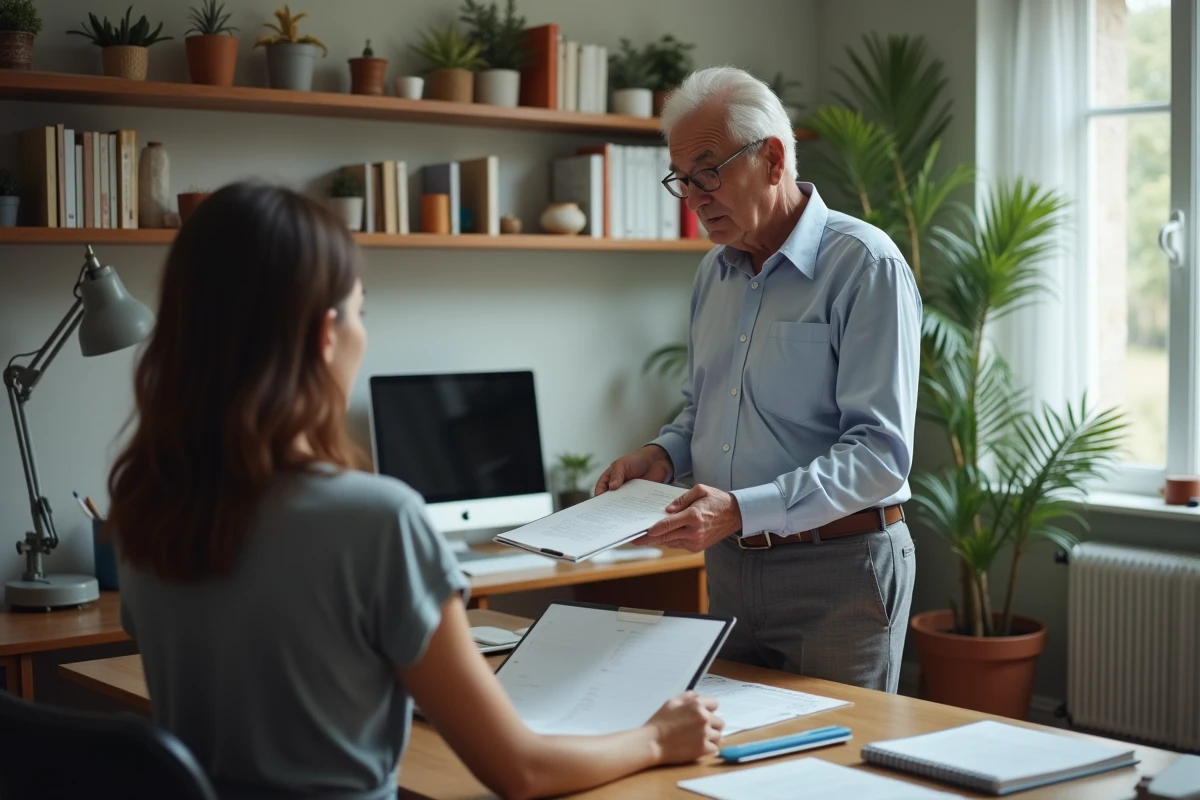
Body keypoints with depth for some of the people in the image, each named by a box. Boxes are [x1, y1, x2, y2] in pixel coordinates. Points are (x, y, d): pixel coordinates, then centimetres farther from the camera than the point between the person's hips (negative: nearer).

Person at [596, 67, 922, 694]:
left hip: (838, 569, -7)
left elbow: (879, 453, -20)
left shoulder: (865, 265, -14)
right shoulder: (715, 272, 11)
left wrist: (745, 510, -29)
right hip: (729, 565, 7)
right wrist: (665, 453, 2)